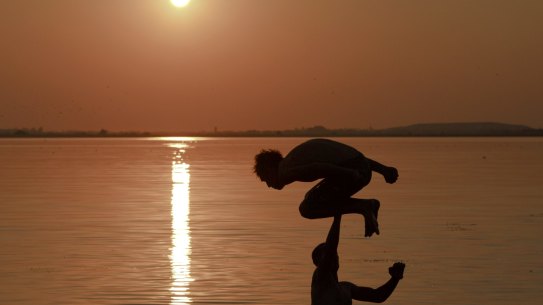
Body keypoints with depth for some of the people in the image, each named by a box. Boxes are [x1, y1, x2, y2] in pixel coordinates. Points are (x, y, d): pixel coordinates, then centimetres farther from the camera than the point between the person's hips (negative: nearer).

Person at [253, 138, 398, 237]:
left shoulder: (284, 172, 2)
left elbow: (314, 168, -18)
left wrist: (352, 174, -24)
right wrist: (383, 169, 18)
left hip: (352, 172, -9)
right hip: (363, 168, 9)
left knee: (307, 209, 1)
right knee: (312, 198, 24)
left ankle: (362, 206, -6)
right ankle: (368, 206, 12)